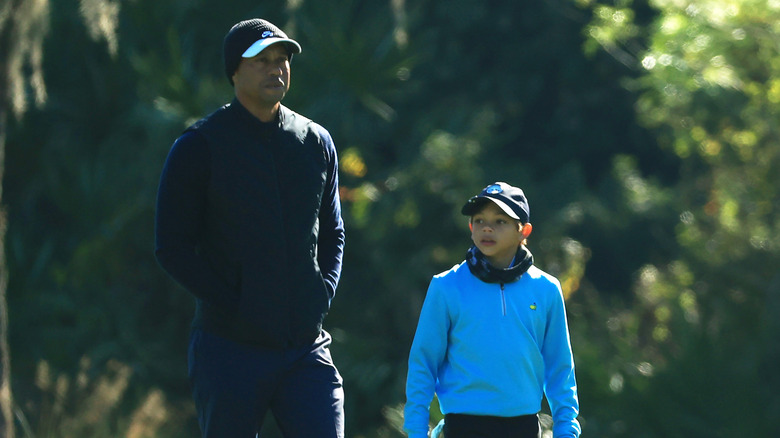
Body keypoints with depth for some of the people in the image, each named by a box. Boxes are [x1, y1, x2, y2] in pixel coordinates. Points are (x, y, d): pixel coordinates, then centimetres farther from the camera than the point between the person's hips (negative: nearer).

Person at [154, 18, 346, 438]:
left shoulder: (316, 142, 11)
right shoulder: (198, 147, -3)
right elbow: (172, 248, -4)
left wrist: (320, 296, 5)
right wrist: (232, 307, -11)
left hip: (307, 346, 3)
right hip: (229, 349, -3)